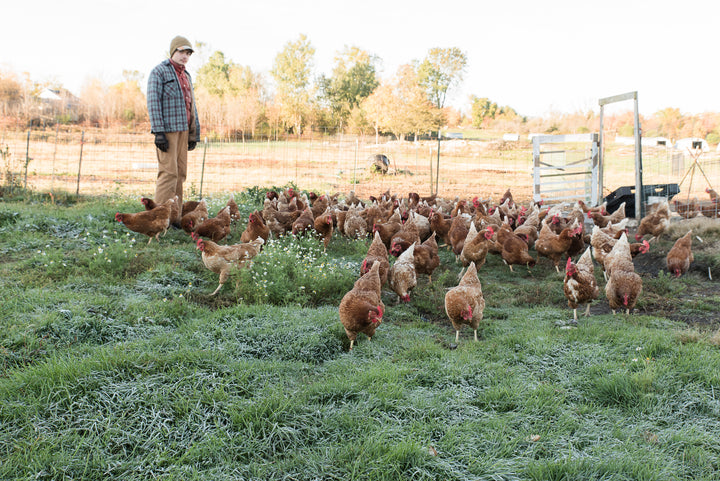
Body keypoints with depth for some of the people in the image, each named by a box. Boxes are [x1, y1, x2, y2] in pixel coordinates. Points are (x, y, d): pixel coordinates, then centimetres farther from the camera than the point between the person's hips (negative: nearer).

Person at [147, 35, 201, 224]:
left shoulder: (186, 76, 21)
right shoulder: (159, 72, -2)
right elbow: (153, 103, -10)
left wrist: (194, 134, 17)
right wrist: (158, 132, -18)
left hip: (182, 130, 8)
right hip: (167, 130, -8)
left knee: (180, 172, 5)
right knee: (169, 172, -13)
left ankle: (175, 216, 9)